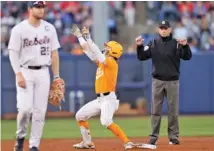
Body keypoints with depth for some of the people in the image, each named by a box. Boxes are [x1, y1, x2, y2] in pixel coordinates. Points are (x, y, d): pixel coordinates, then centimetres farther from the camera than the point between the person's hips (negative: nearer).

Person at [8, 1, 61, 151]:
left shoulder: (50, 28, 6)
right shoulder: (19, 29, -5)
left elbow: (54, 53, 10)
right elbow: (13, 53, -6)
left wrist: (57, 77, 6)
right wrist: (18, 74, -17)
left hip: (43, 73, 3)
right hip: (25, 72, -3)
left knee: (40, 111, 0)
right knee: (25, 108, -14)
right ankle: (20, 136, 12)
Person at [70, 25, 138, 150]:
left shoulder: (111, 62, -12)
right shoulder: (102, 62, 13)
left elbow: (97, 53, -23)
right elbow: (89, 51, 17)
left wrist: (88, 38, -23)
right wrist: (79, 36, 17)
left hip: (109, 99, -10)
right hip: (99, 99, 10)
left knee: (106, 122, -29)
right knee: (80, 116, 14)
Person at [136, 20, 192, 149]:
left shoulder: (176, 44, -1)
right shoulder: (153, 44, 5)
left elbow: (187, 57, -12)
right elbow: (142, 57, 2)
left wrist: (185, 45, -30)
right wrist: (139, 46, -15)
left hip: (173, 81, -1)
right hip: (158, 81, 1)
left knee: (173, 110, 2)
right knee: (156, 110, 2)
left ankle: (174, 137, 9)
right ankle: (153, 137, 4)